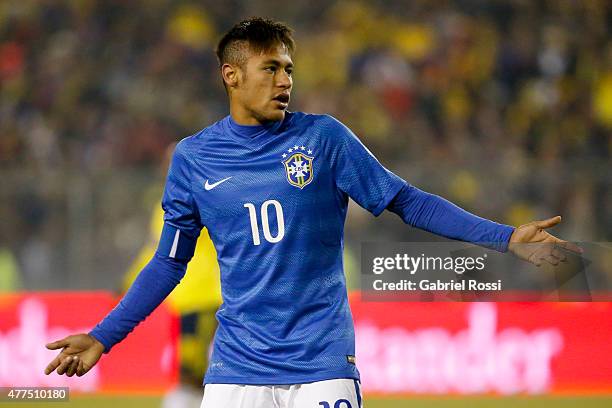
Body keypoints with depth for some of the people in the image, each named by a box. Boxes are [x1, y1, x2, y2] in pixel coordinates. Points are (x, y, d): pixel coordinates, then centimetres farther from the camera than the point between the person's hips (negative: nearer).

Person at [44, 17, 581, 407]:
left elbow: (406, 201, 1)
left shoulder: (324, 137, 0)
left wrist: (505, 237, -7)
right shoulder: (194, 157, 5)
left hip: (322, 363, -1)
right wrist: (103, 337, 8)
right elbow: (171, 261, 13)